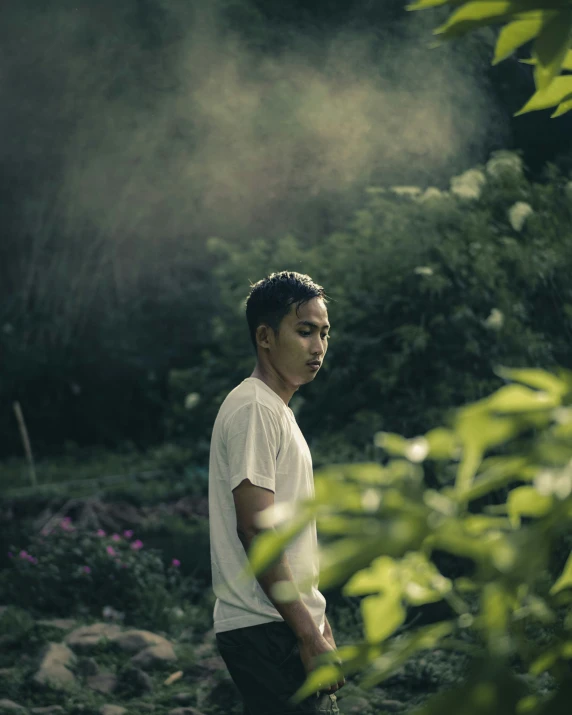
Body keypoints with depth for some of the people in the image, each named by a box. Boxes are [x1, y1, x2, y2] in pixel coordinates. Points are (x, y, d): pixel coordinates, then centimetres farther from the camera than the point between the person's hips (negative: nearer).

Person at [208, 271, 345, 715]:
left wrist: (320, 625, 22)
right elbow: (256, 530, -19)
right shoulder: (253, 408, -12)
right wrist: (311, 636, -20)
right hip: (266, 629, -10)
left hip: (286, 627, 10)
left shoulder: (278, 411, 19)